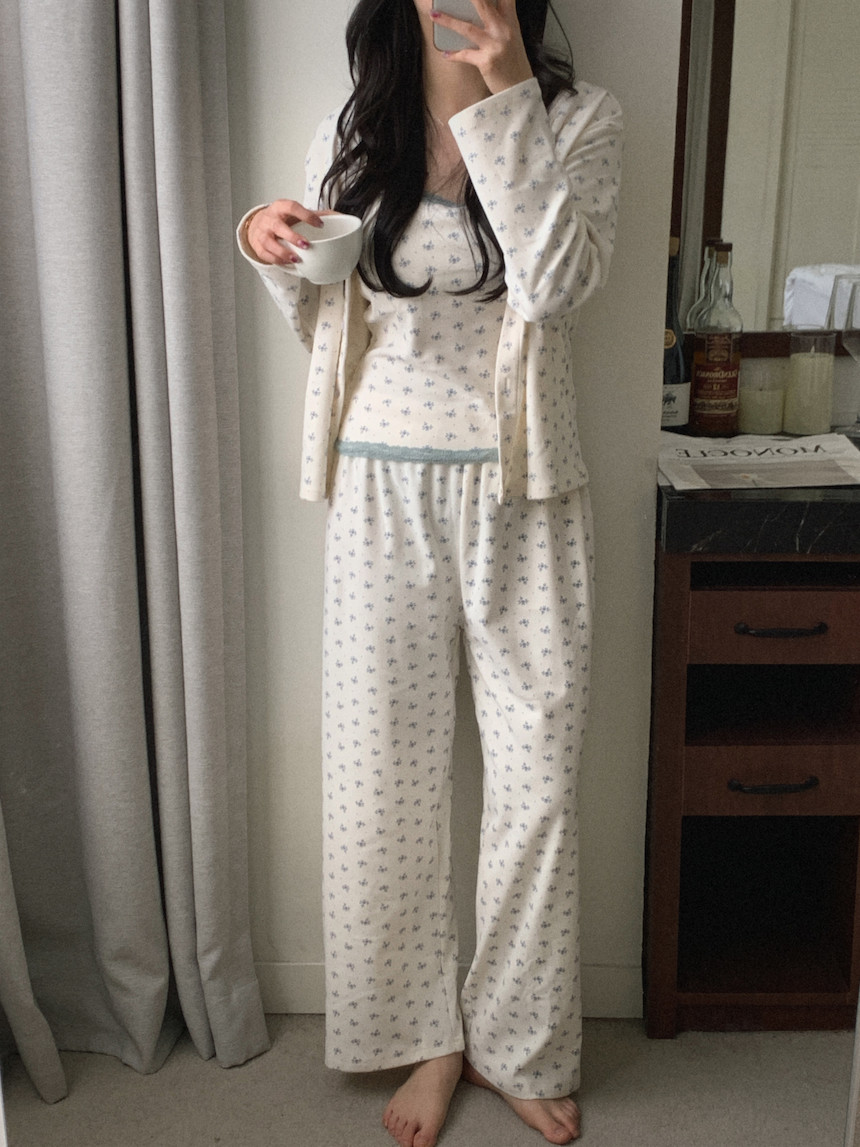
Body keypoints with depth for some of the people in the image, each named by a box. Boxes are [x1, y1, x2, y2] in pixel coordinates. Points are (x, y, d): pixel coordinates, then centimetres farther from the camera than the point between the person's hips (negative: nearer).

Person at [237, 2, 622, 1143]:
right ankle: (426, 1037, 28)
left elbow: (558, 280, -19)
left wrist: (507, 93, -21)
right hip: (385, 496, 2)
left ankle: (518, 1045, 26)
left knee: (537, 772, 5)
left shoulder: (576, 116, -1)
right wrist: (270, 249, -6)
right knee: (388, 772, 7)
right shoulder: (354, 131, 6)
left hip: (520, 495, -1)